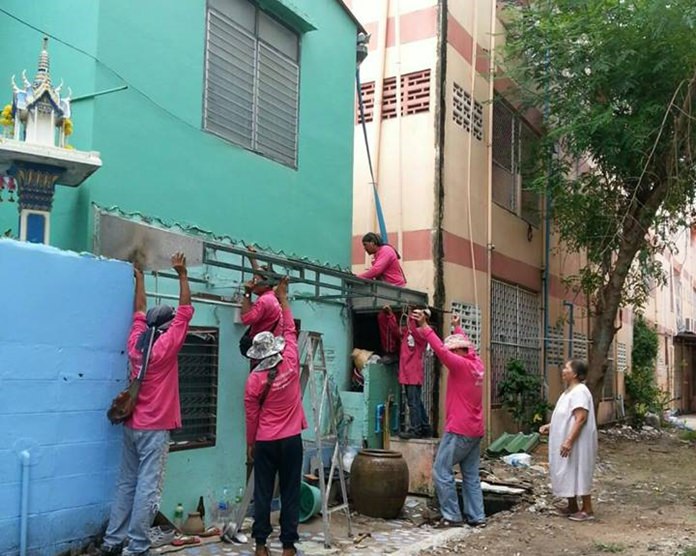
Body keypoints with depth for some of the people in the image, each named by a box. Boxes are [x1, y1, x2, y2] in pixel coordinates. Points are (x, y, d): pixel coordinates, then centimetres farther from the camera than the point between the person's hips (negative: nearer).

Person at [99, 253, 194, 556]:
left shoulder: (135, 343, 2)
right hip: (155, 428, -6)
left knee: (126, 484, 12)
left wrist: (139, 277, 26)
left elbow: (140, 312, 17)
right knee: (148, 488, -3)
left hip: (132, 425, 6)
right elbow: (185, 312, -8)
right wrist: (182, 274, -4)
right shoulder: (166, 346, -12)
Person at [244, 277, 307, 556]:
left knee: (263, 493, 8)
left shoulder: (254, 381, -9)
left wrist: (250, 444, 12)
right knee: (290, 493, 5)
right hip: (291, 440, 1)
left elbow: (252, 417, -2)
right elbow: (290, 330, 4)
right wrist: (282, 298, 12)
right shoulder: (291, 365, -8)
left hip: (265, 443, 0)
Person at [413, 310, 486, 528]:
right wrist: (457, 327, 40)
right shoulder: (477, 364, 9)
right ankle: (477, 517, 12)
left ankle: (452, 516, -1)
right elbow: (469, 345, 28)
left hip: (459, 430, -9)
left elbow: (441, 350, -26)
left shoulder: (461, 365, -13)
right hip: (475, 431, 9)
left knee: (441, 471, -2)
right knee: (471, 475, 12)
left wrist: (424, 327, -27)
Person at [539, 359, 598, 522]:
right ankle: (572, 507, 24)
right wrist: (550, 426, 11)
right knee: (569, 474, 15)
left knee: (579, 473, -2)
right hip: (566, 441, 10)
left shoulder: (579, 391, -19)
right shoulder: (569, 391, 13)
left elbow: (581, 418, -25)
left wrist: (569, 440, -29)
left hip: (576, 443, -10)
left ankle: (587, 510, 7)